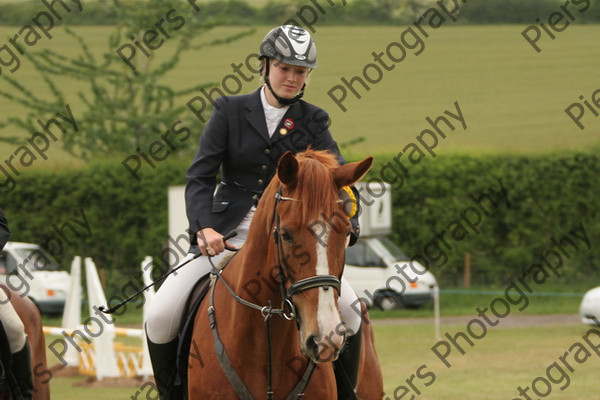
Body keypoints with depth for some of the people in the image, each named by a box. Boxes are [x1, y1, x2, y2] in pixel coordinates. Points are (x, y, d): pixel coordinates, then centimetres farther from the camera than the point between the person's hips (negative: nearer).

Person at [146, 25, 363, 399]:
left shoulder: (313, 122, 6)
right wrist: (204, 227, -22)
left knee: (348, 308, -20)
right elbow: (200, 176, -4)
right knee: (160, 317, -18)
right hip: (225, 237, -1)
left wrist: (346, 224, -25)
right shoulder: (230, 111, 3)